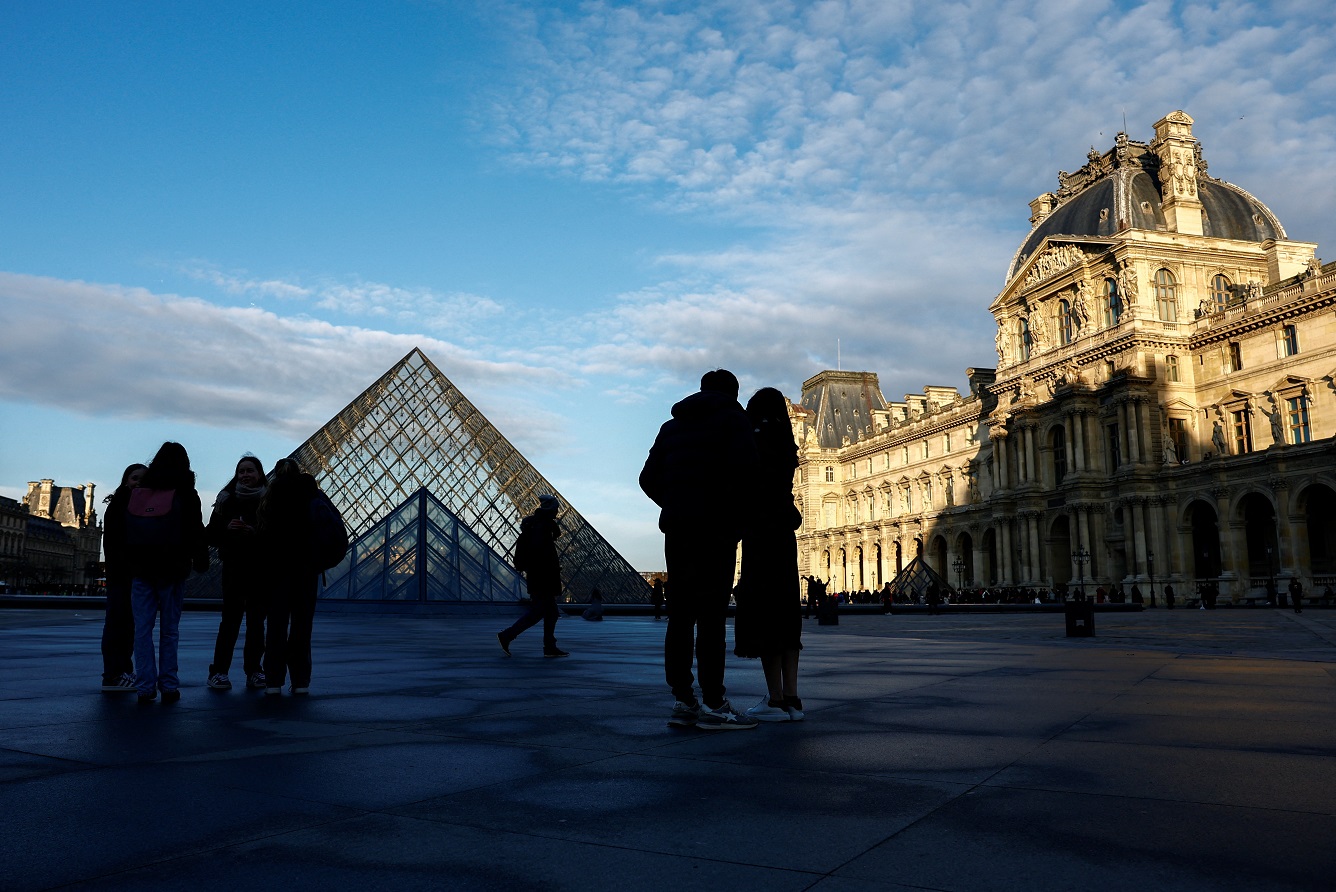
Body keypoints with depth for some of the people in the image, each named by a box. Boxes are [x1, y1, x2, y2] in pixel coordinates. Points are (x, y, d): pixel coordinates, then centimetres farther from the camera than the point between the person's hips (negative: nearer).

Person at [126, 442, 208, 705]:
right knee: (170, 629, 3)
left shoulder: (135, 493, 8)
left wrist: (130, 563, 17)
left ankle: (145, 686, 4)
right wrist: (201, 561, 4)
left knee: (142, 628, 5)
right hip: (172, 570, -3)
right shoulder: (186, 494, -4)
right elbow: (196, 532, -4)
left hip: (141, 569, 3)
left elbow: (124, 533, 12)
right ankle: (168, 686, 2)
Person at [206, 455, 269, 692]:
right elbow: (211, 535, 5)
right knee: (230, 618, -3)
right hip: (234, 567, 0)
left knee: (256, 620, 4)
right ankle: (219, 671, 3)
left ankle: (254, 670, 11)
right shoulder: (227, 500, 7)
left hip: (261, 568, 0)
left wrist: (255, 532, -19)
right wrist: (227, 528, -13)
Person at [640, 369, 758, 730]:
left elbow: (649, 478, 14)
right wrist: (738, 511, 0)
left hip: (677, 526, 6)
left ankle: (682, 702, 7)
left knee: (680, 614, 6)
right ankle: (713, 704, -6)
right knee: (712, 615, -6)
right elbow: (744, 467, -14)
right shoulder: (732, 418, 3)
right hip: (716, 527, -6)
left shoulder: (672, 425, 20)